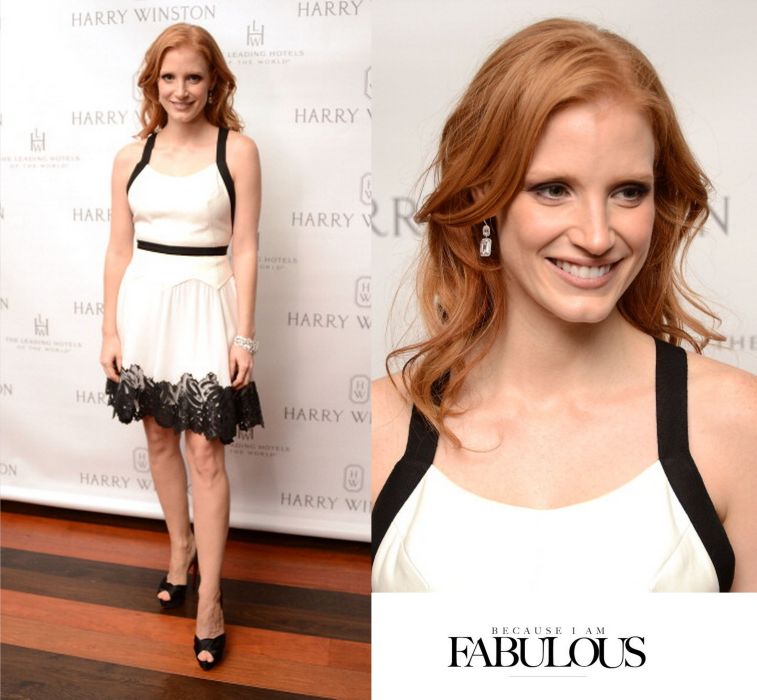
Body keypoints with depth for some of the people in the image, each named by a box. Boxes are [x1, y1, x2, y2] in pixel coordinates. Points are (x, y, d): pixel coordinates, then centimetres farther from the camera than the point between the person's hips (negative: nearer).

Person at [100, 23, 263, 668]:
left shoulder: (237, 149, -5)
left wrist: (244, 336, -9)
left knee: (205, 451, -2)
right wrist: (111, 330, 4)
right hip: (143, 305, 4)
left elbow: (245, 248, -6)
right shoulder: (132, 157, 5)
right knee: (159, 437, 14)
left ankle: (209, 601, 7)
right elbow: (119, 250, 8)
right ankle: (181, 547, 36)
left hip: (204, 307, -4)